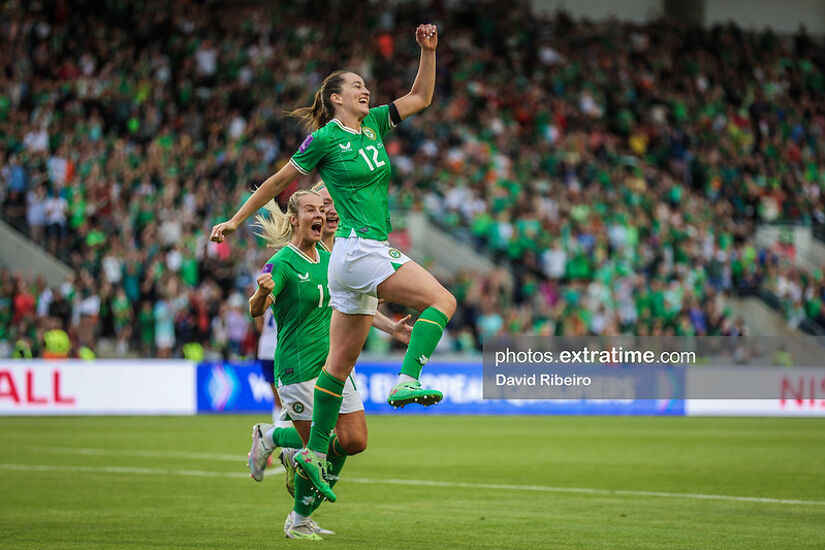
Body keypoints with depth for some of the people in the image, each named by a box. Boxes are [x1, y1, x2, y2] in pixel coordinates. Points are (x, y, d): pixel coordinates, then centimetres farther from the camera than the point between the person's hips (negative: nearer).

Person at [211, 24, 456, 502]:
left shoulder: (374, 125, 14)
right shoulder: (324, 139, -6)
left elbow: (421, 98, 20)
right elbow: (280, 180, 2)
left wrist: (428, 51, 7)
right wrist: (236, 220, 7)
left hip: (371, 254, 8)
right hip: (358, 250, -8)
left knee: (342, 360, 9)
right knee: (443, 300, -17)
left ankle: (315, 453, 12)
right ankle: (407, 382, -26)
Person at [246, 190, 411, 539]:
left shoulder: (328, 259, 11)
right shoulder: (281, 264, -12)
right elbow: (256, 309, -26)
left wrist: (392, 328, 14)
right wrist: (262, 293, -48)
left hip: (334, 363, 7)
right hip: (298, 367, -7)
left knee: (354, 441, -3)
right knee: (319, 446, -8)